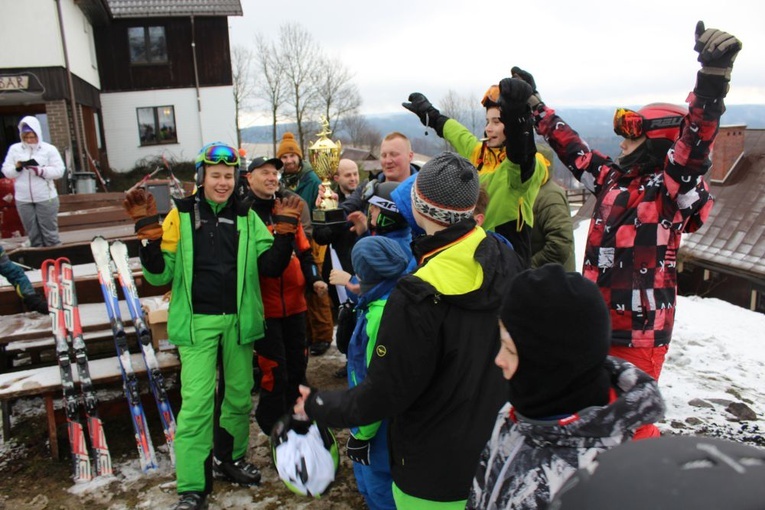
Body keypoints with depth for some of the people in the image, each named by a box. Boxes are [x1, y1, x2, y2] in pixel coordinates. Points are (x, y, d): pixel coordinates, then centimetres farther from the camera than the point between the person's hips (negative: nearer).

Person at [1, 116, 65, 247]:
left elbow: (59, 171, -8)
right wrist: (17, 168, -15)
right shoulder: (14, 149, 6)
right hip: (23, 200, 3)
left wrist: (40, 170, -22)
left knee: (50, 233, 4)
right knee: (33, 234, 12)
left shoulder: (49, 149, -3)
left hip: (46, 198, -3)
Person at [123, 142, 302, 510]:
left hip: (238, 321, 3)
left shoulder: (247, 217, 4)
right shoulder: (181, 215, -3)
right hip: (196, 323, -3)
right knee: (197, 402, -5)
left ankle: (230, 458, 37)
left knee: (239, 395, 14)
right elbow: (159, 275, -5)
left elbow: (270, 266, -2)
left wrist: (285, 228, -12)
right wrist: (148, 231, -18)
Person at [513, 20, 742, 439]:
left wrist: (712, 79, -45)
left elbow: (694, 144, -30)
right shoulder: (613, 179, 7)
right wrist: (534, 104, 23)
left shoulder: (669, 190, -12)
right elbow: (571, 148, 17)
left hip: (639, 330, -8)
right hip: (596, 322, 8)